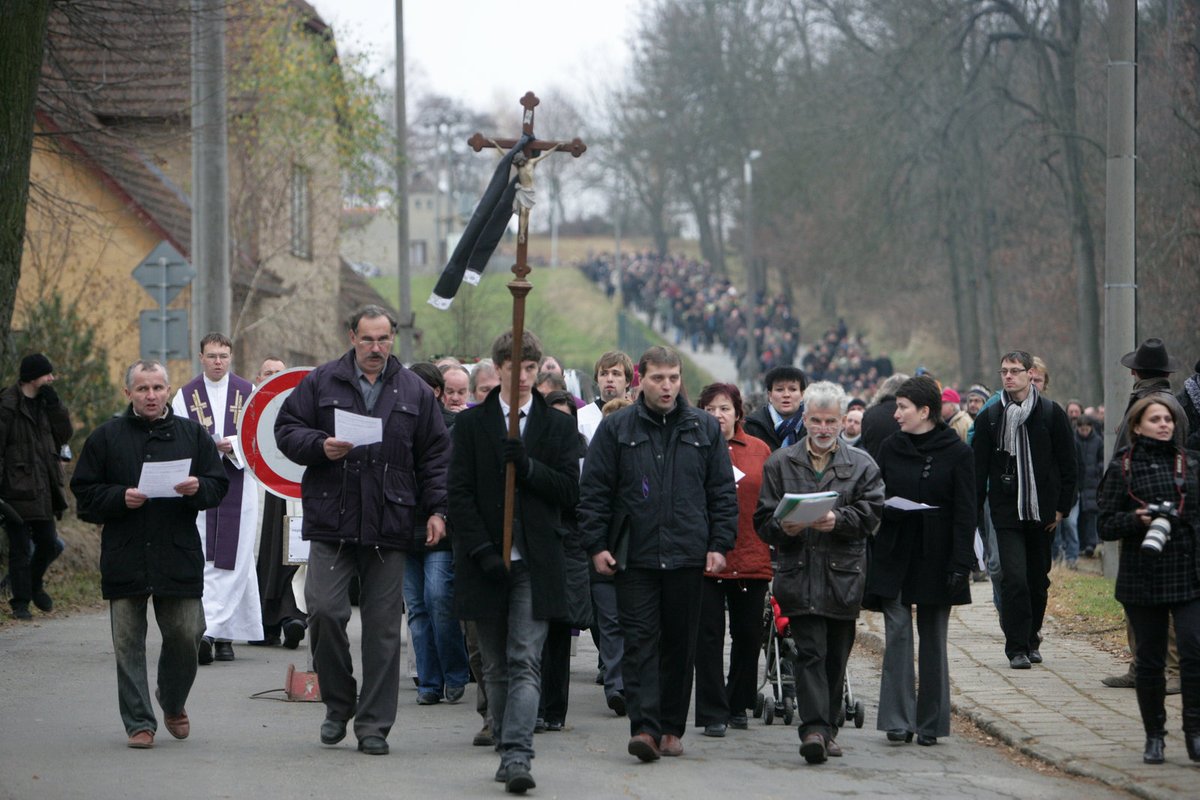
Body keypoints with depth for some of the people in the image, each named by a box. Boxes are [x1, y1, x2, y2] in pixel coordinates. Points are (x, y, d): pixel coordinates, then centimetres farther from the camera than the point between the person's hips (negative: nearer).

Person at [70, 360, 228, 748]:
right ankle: (139, 722, 7)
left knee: (186, 634, 1)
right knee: (129, 643, -1)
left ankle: (173, 702, 28)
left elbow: (218, 485, 9)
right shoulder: (106, 437, 4)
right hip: (124, 557, -1)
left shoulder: (193, 434, 8)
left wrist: (197, 488, -13)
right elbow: (85, 494, 4)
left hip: (179, 556, 1)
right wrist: (120, 498, -13)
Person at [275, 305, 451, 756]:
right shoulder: (321, 383, 7)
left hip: (390, 529, 1)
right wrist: (320, 446, -11)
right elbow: (286, 430, 8)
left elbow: (436, 456, 12)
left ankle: (373, 725, 8)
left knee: (383, 626, 1)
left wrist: (436, 508, 2)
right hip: (331, 523, -1)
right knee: (324, 610, -10)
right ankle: (338, 703, 12)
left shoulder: (415, 393, 10)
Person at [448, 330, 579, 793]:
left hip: (535, 564, -1)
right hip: (486, 563, 1)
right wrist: (483, 552, -10)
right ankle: (507, 746, 17)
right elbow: (460, 493, 0)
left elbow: (570, 493, 2)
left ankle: (517, 756, -20)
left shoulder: (558, 427, 8)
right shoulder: (472, 424, 6)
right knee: (496, 666, 8)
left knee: (525, 663, -11)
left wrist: (528, 466, -15)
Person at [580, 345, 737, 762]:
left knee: (680, 645, 7)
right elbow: (594, 490, 3)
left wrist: (719, 544, 1)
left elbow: (723, 492, 10)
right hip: (634, 557, -2)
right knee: (640, 641, -8)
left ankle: (672, 728, 15)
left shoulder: (704, 428, 8)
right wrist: (596, 545, -4)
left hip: (688, 557, 2)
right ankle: (644, 728, -13)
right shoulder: (615, 428, 3)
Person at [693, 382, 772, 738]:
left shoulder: (759, 451, 8)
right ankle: (713, 712, 1)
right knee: (709, 635, -2)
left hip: (751, 560, 3)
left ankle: (738, 705, 25)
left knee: (749, 635, 10)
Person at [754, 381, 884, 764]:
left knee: (836, 656, 8)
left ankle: (827, 728, 19)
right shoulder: (780, 464, 10)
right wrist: (784, 528, -14)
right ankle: (814, 728, -19)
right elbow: (762, 520, 7)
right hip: (799, 572, -1)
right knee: (810, 652, -12)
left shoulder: (861, 465, 10)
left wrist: (838, 519, -19)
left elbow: (870, 514, -2)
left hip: (843, 574, 1)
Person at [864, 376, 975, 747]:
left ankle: (931, 722, 11)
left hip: (935, 557, -2)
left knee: (933, 638, 4)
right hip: (894, 553, 2)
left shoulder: (956, 452, -3)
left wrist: (960, 564, -11)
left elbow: (965, 513, -4)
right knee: (897, 633, -4)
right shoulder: (891, 448, 6)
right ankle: (899, 720, -4)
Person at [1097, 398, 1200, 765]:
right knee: (1149, 660, 5)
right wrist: (1138, 519, -16)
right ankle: (1154, 737, 17)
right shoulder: (1122, 467, 3)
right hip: (1142, 578, -1)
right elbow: (1106, 525, 1)